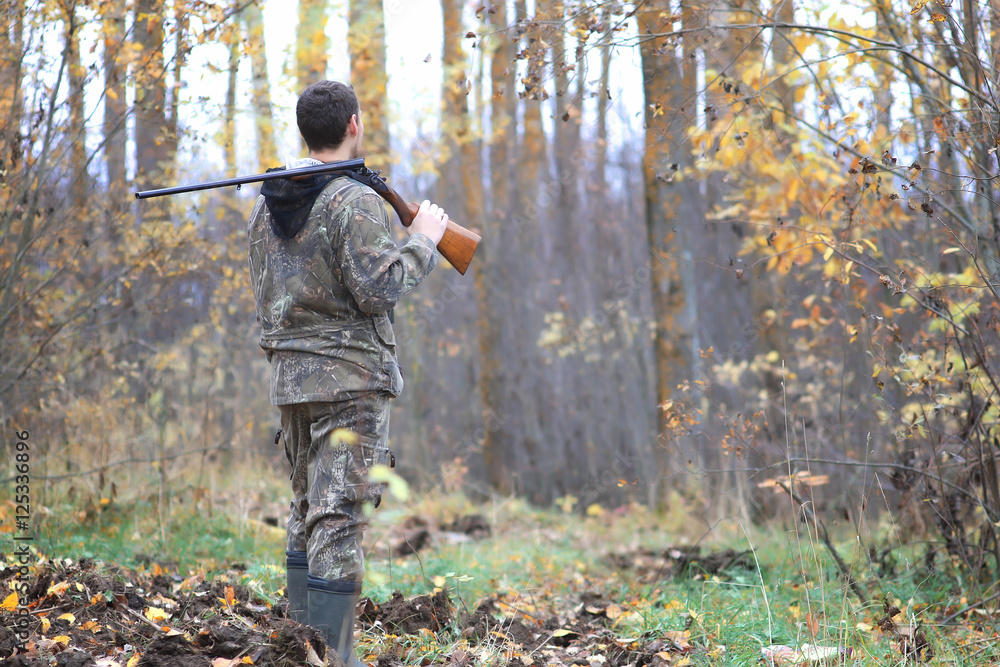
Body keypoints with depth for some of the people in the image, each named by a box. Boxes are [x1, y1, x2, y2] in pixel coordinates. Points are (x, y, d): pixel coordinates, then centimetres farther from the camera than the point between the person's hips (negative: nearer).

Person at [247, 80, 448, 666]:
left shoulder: (268, 203, 11)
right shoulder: (356, 201, -13)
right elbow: (378, 289, -17)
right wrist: (422, 241, -6)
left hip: (290, 376, 7)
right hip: (349, 376, -7)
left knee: (307, 513, 16)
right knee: (340, 519, -8)